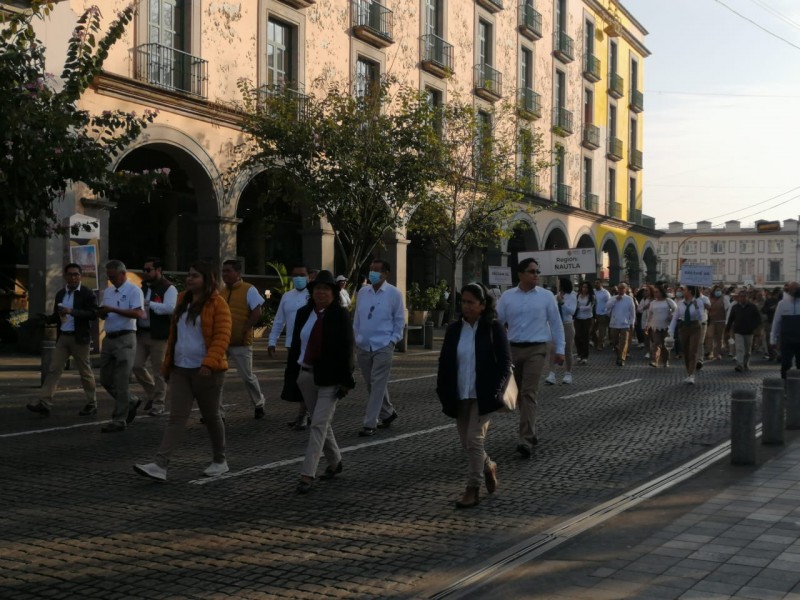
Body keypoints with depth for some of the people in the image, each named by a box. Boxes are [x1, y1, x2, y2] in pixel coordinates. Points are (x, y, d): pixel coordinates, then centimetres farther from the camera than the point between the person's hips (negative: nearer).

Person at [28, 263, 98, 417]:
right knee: (54, 369, -1)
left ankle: (92, 405, 14)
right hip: (62, 337, 5)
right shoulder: (60, 294, 12)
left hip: (79, 338, -5)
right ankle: (44, 403, -3)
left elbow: (93, 314, -15)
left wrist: (72, 311, -24)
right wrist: (46, 318, -5)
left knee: (85, 372, 3)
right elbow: (56, 316, 16)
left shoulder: (87, 294, -5)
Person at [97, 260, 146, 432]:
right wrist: (101, 313, -2)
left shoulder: (133, 290, -8)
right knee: (106, 379, 11)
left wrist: (113, 309, -23)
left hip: (125, 339, -8)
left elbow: (138, 313, -21)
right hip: (109, 338, 8)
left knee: (121, 382, -5)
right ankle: (130, 404, 29)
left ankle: (119, 420, 1)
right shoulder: (107, 292, 15)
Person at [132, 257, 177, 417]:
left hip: (159, 335, -7)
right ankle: (153, 394, 27)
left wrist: (149, 304, -23)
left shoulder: (169, 288, -8)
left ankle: (159, 404, 11)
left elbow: (170, 308, -23)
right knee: (137, 366, 6)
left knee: (158, 371, -1)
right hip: (141, 333, 7)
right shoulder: (144, 287, 15)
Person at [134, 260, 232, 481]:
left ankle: (220, 461, 24)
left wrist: (209, 363, -26)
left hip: (206, 371, -5)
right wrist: (167, 363, 18)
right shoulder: (183, 301, 13)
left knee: (211, 416, 7)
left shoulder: (217, 304, -8)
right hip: (180, 370, 5)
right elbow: (174, 334, 19)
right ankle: (160, 465, -10)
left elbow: (222, 337, -16)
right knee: (176, 417, -2)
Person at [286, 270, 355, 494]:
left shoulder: (340, 315, -8)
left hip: (329, 378, -6)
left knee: (319, 424, -9)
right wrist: (292, 372, 6)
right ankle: (335, 462, 35)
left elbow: (346, 348, -11)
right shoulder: (303, 313, 7)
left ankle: (307, 475, -10)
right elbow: (295, 344, 10)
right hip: (306, 375, 6)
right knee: (322, 422, 17)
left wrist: (346, 380, -15)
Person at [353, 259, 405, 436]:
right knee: (371, 385, 13)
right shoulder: (362, 292, 7)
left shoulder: (394, 293, -4)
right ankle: (387, 413, 32)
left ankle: (370, 424, -6)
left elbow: (400, 320, 0)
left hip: (383, 346, -5)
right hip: (363, 347, 5)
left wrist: (393, 340, -7)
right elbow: (357, 317, 13)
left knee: (377, 385, -8)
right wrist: (356, 338, 9)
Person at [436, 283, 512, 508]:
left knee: (474, 439, -9)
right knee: (466, 442, 11)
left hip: (483, 396, -5)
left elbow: (505, 363, -5)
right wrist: (444, 393, 2)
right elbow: (444, 363, 9)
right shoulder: (454, 329, 6)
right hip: (460, 396, 5)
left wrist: (494, 392, -11)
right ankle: (488, 466, 38)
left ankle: (473, 489, 1)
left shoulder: (494, 328, -6)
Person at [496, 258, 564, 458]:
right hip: (513, 349, 3)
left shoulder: (546, 296, 0)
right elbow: (497, 322, 4)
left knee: (528, 393, -13)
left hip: (536, 350, -3)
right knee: (519, 394, 12)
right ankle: (531, 432, 28)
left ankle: (526, 440, -16)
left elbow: (556, 323, 3)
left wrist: (560, 349, 0)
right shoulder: (507, 296, 3)